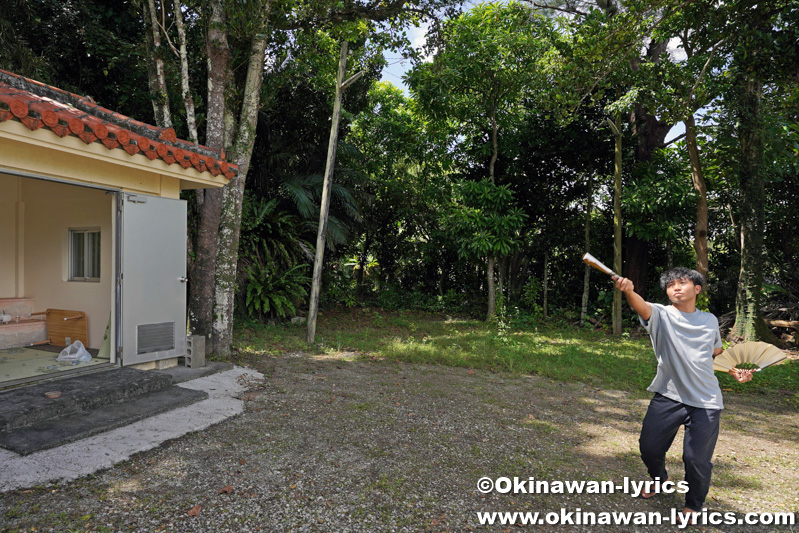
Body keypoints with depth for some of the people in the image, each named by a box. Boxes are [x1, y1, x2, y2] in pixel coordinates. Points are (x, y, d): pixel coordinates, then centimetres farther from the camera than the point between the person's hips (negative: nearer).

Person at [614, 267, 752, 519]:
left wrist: (735, 372, 8)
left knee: (696, 458, -2)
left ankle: (694, 505, 28)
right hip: (668, 397, -1)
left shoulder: (710, 320, 8)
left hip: (706, 403, 1)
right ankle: (659, 478, 39)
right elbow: (642, 306, -29)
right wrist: (628, 291, -50)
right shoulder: (661, 314, -4)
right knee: (649, 447, 3)